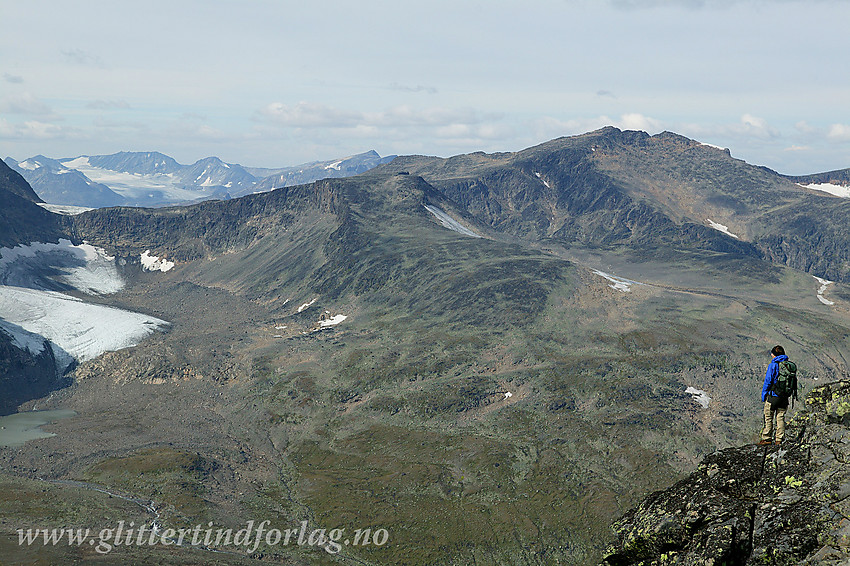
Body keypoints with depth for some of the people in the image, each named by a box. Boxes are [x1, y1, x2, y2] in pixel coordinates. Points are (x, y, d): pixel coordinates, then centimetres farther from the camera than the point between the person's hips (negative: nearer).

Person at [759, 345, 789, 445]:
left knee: (768, 418, 2)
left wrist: (763, 394, -2)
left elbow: (768, 381, -11)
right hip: (784, 397, 5)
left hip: (773, 395, -5)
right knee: (781, 418, 9)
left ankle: (767, 438, 2)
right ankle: (779, 440, 9)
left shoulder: (773, 365, -11)